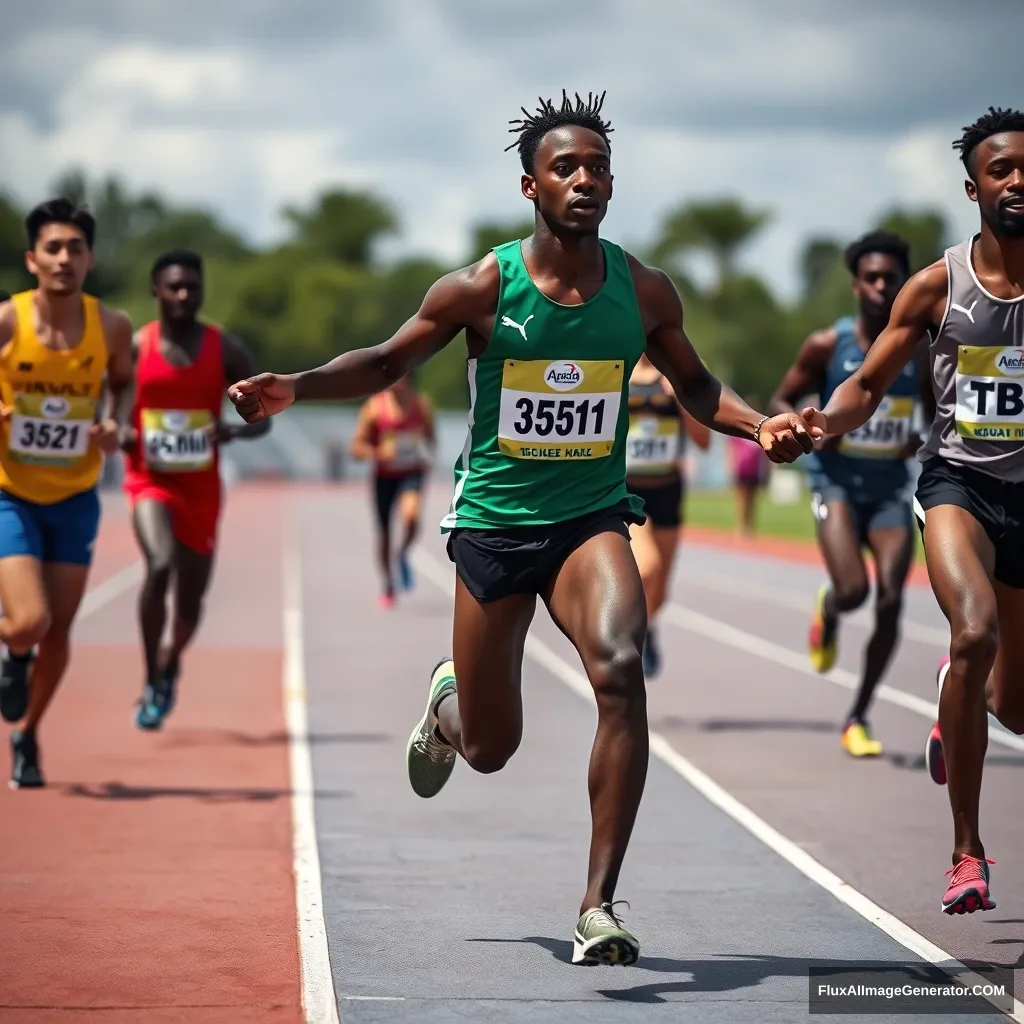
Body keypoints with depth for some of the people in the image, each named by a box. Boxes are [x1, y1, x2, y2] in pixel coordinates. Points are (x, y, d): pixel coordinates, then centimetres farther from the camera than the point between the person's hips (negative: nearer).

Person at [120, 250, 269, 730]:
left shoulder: (226, 349, -2)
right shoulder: (133, 348, -5)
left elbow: (263, 417, 3)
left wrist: (234, 430, -19)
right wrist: (118, 434, -18)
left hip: (201, 487, 2)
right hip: (150, 482, -2)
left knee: (191, 597, 11)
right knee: (160, 565, -29)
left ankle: (170, 664, 46)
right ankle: (151, 683, -17)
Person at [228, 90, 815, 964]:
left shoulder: (644, 292, -2)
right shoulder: (483, 289, -8)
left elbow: (694, 385, 14)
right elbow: (387, 362, 4)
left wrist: (760, 424, -5)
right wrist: (296, 386, -12)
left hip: (591, 520, 1)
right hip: (494, 524, -1)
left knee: (620, 668, -29)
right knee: (490, 748, 7)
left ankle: (598, 904, -23)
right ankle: (449, 700, 49)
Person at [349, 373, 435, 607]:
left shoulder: (421, 405, -3)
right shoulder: (374, 407, -9)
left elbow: (430, 436, 15)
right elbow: (357, 447, -7)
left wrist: (425, 455, -5)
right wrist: (378, 453, -26)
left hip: (411, 473, 0)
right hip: (384, 475, 0)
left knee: (411, 516, -28)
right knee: (383, 533, 7)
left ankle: (403, 554, 3)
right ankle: (388, 587, 26)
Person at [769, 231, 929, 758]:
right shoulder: (827, 346, -6)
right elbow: (779, 402, 3)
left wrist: (925, 440, -9)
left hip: (890, 490, 2)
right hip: (837, 483, -2)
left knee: (890, 603, -7)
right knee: (852, 590, -21)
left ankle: (858, 718, 9)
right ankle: (826, 611, 20)